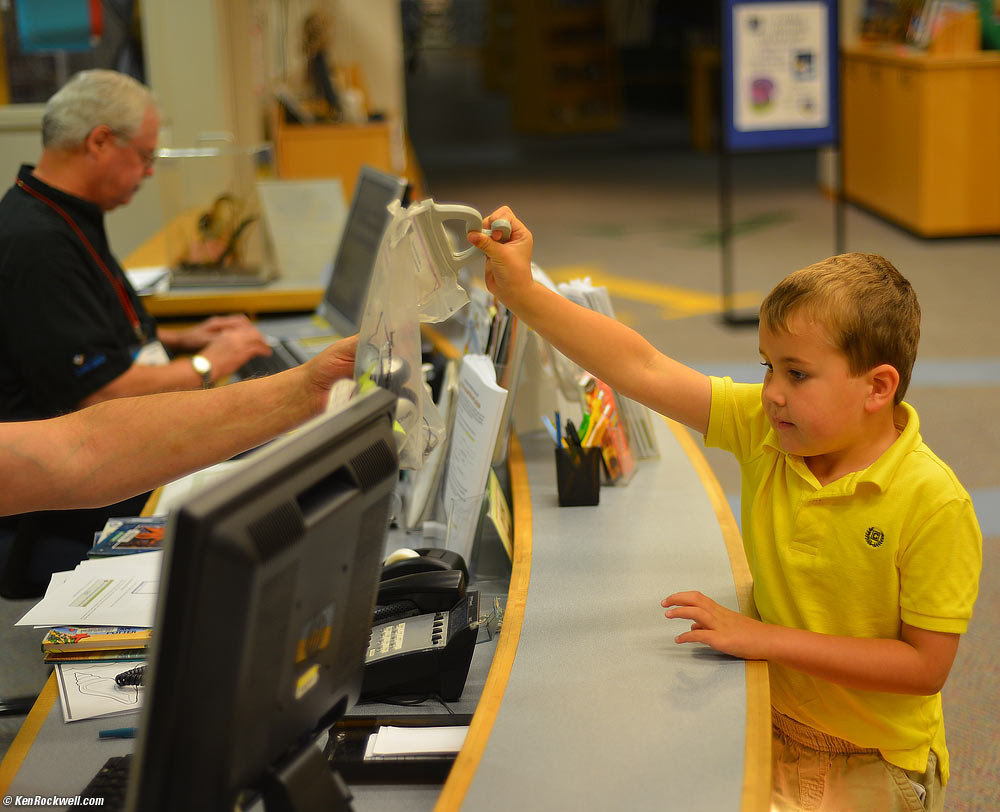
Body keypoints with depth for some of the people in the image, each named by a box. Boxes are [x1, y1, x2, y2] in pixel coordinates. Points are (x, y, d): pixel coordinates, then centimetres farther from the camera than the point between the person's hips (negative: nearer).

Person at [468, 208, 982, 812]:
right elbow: (643, 369, -9)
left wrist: (767, 639, -22)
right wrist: (522, 292, -15)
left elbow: (926, 666, -19)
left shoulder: (933, 503, -21)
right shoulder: (765, 430, -7)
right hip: (769, 731, 5)